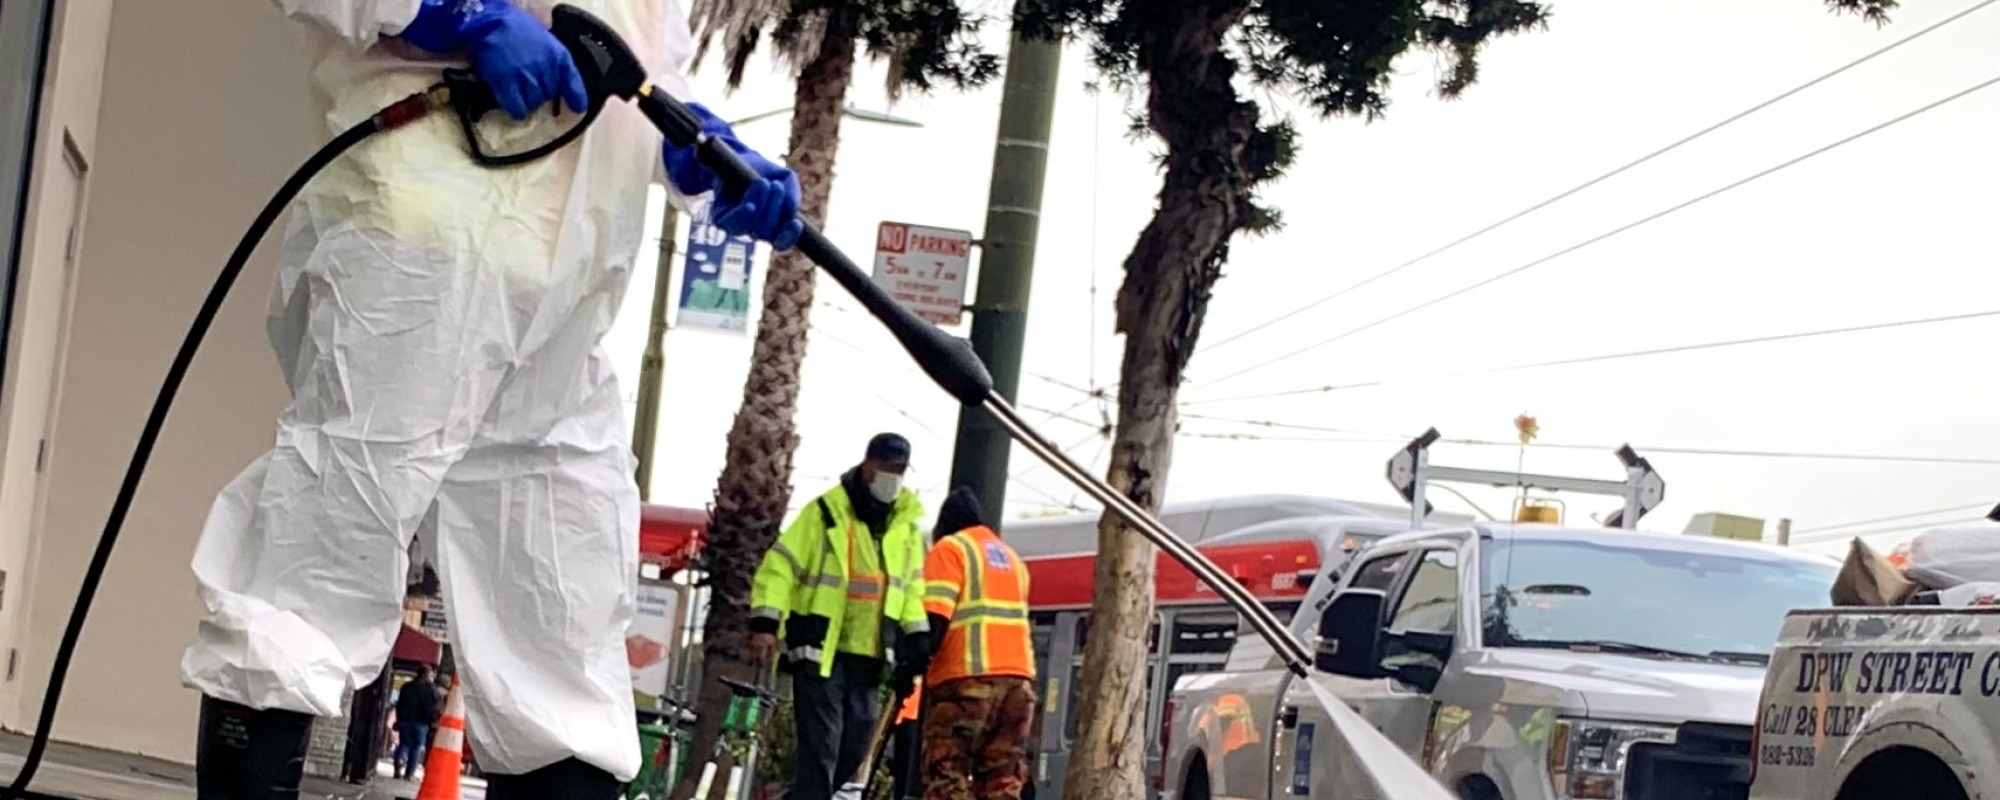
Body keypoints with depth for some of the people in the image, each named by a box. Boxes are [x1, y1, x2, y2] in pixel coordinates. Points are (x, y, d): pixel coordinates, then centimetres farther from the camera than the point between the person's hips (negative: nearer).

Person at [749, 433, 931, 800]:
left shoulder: (907, 526, 12)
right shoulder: (824, 513, -4)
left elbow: (912, 588, 22)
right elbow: (779, 567, -7)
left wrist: (917, 634, 10)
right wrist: (765, 622, -16)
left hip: (869, 657, 6)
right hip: (820, 651, -6)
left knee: (854, 748, 5)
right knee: (821, 746, -11)